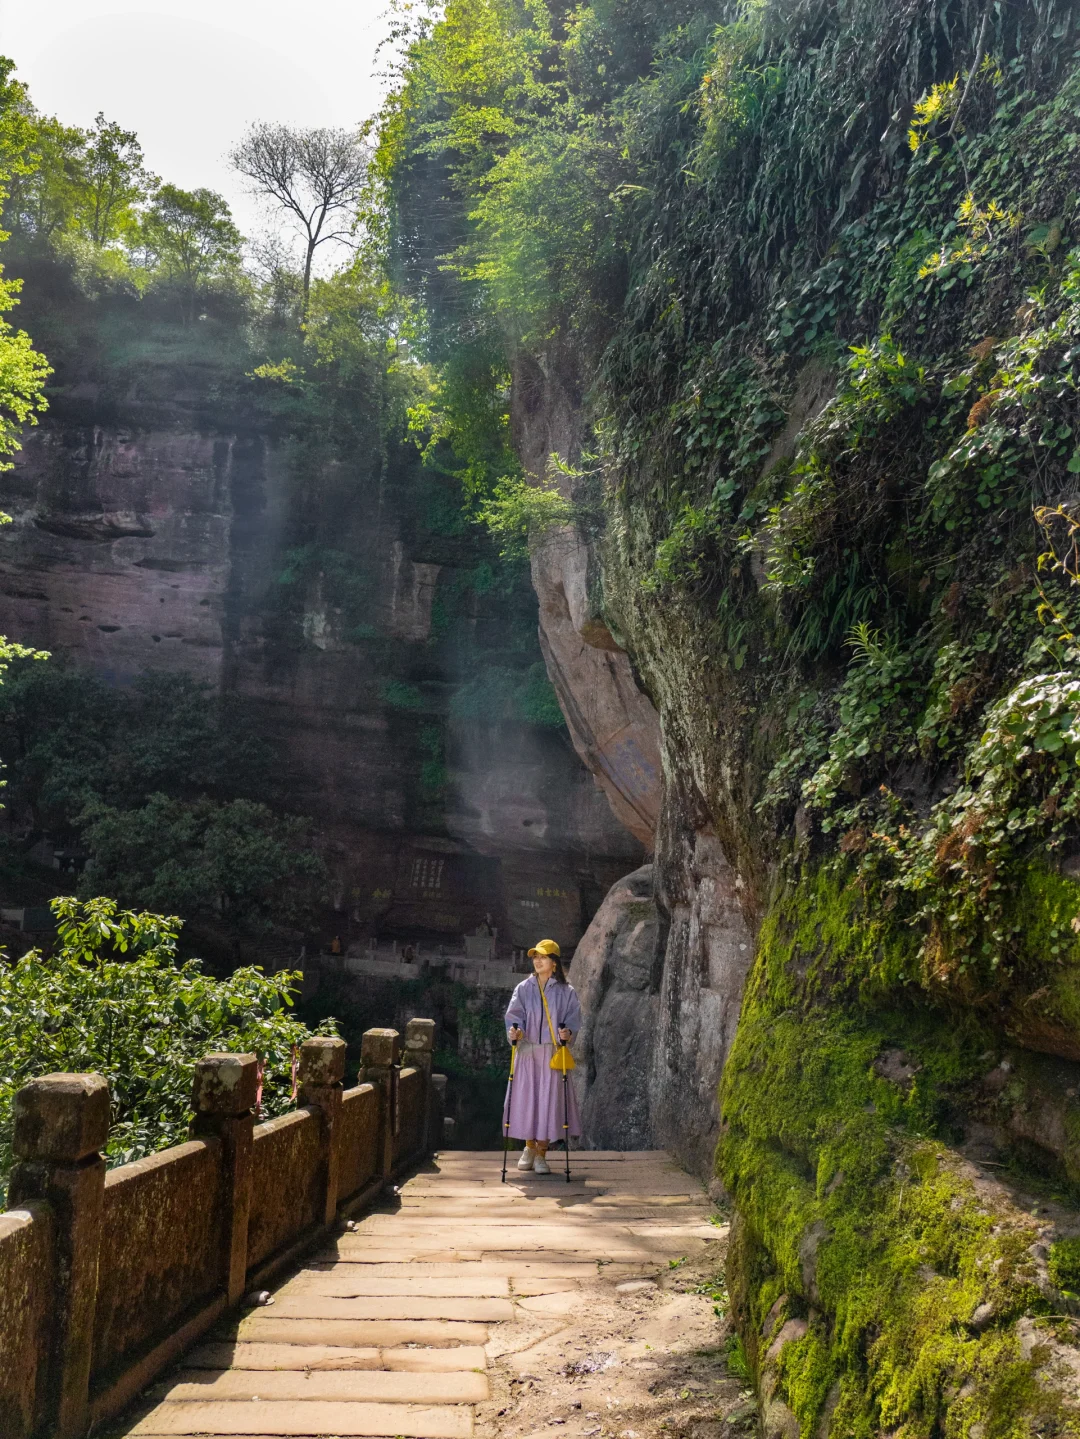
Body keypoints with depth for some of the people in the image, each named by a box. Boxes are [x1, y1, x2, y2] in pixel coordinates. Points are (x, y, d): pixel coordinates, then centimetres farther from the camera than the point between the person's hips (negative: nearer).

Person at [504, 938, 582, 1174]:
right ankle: (530, 1147, 25)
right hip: (527, 1051, 1)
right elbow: (514, 1014, 1)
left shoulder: (566, 991, 3)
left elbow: (573, 1018, 0)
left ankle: (541, 1155, 6)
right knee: (526, 1098, 3)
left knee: (549, 1099, -4)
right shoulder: (524, 988, 6)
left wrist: (568, 1033, -20)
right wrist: (514, 1030, -19)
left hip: (553, 1053, -1)